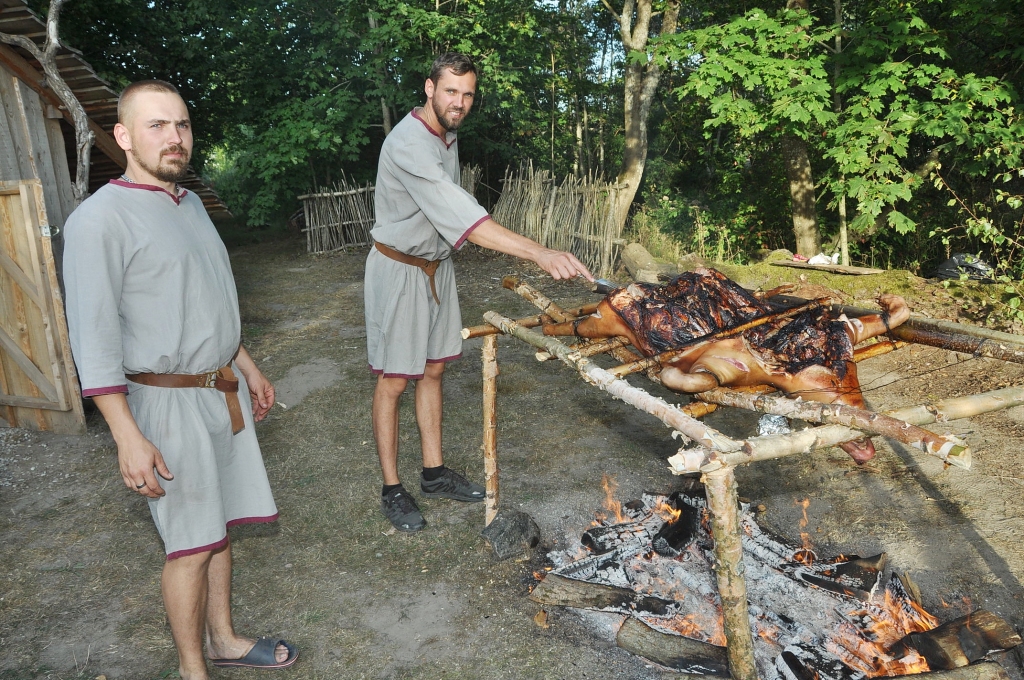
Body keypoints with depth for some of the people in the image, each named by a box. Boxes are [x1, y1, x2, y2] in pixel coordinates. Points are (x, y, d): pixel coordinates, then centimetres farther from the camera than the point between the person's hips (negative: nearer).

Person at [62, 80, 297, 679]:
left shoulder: (191, 204, 11)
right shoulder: (100, 220, -15)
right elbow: (94, 338, -18)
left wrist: (247, 366, 23)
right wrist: (128, 437, -22)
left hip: (223, 390, 7)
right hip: (170, 403, -7)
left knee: (220, 526, 16)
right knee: (191, 544, 2)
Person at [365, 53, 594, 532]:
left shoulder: (448, 136, 5)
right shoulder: (409, 144, -26)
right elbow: (462, 216, -38)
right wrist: (540, 253, -44)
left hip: (437, 265, 9)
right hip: (399, 270, -9)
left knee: (433, 369, 13)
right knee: (394, 380, 0)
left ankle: (434, 473, 25)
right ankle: (392, 489, 13)